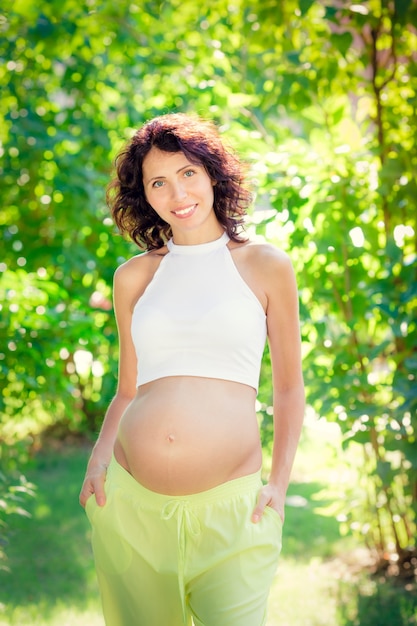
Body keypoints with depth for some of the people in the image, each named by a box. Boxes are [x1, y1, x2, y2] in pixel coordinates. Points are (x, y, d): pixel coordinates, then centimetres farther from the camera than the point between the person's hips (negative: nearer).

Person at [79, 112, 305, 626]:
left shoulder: (266, 267, 6)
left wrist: (279, 483, 0)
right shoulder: (134, 276, 12)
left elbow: (289, 386, 9)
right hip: (130, 503, 3)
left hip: (227, 508, -2)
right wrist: (101, 452, 0)